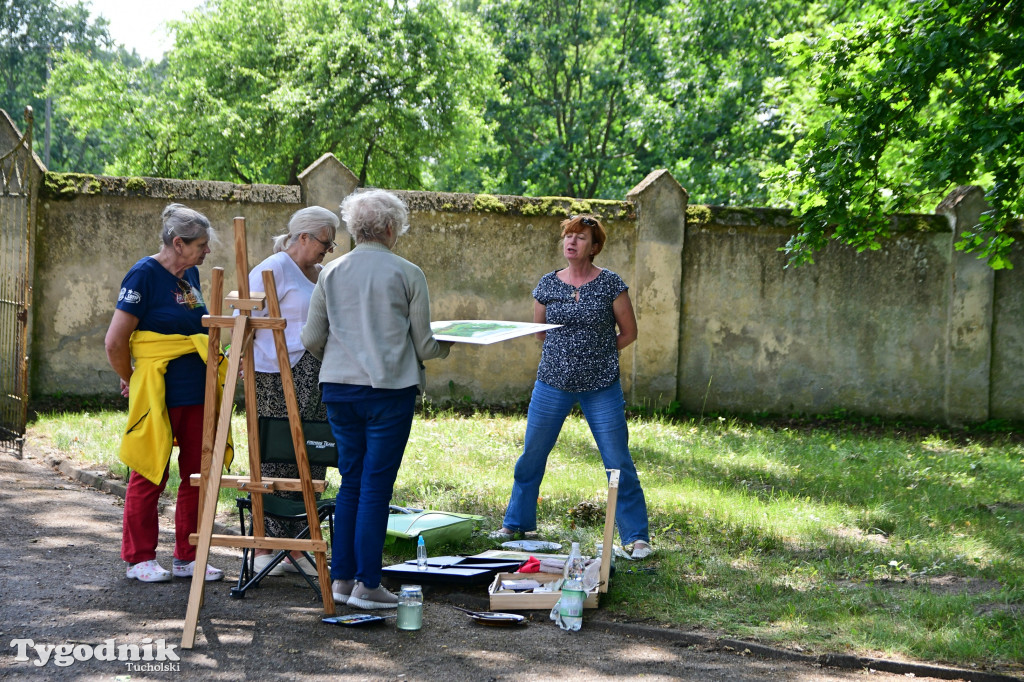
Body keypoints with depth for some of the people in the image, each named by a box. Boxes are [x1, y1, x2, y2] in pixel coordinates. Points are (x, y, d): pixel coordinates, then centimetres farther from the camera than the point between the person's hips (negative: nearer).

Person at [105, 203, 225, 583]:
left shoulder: (191, 275, 11)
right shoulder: (145, 275, -12)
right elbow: (115, 342, -12)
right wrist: (131, 380, 0)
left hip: (198, 393, 7)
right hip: (158, 394, -7)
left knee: (199, 475, 8)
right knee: (150, 475, 2)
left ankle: (188, 558, 18)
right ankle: (139, 558, 13)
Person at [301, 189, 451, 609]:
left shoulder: (331, 273, 7)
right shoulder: (407, 275, -4)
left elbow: (311, 339, 8)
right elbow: (423, 345, -2)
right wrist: (447, 347, 20)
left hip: (338, 387, 4)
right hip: (389, 388, -4)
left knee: (351, 481, 14)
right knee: (376, 485, 0)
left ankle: (341, 578, 15)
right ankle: (367, 585, 1)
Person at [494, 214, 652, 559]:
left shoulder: (610, 284, -5)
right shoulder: (547, 285, 3)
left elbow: (629, 332, 3)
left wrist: (597, 352, 3)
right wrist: (567, 351, 10)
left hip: (601, 387, -3)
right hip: (552, 383, 3)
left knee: (619, 462, -3)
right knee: (532, 454, 9)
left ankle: (636, 535, 6)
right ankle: (516, 522, 27)